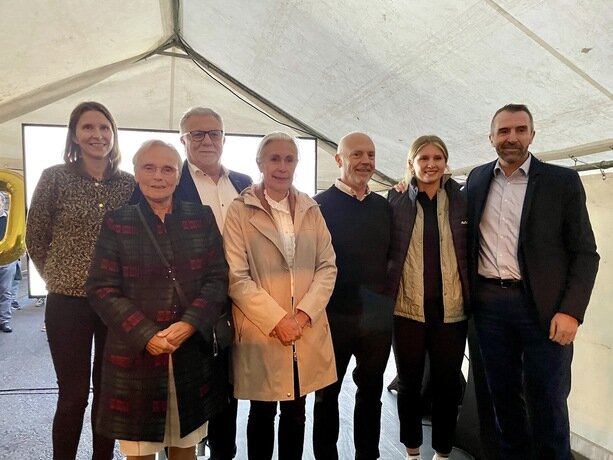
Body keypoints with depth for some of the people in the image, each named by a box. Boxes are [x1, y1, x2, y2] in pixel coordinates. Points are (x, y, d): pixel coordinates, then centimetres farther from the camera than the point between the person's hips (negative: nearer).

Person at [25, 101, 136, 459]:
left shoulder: (129, 183, 3)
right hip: (68, 302, -2)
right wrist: (58, 278, 3)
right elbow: (35, 239, 4)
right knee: (74, 394, 6)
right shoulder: (55, 178, -3)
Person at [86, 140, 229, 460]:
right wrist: (147, 336, -15)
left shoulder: (201, 218, 4)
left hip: (192, 355, 2)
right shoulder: (117, 222, 0)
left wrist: (189, 324, -15)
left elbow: (218, 278, 0)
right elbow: (101, 289, -5)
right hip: (135, 355, -1)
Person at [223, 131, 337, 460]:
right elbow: (236, 277, -10)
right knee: (262, 413, 13)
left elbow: (327, 266, 3)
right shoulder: (240, 210, -4)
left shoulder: (310, 210, 7)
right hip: (260, 331, -3)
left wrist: (304, 313, -10)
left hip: (306, 331, 3)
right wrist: (276, 319, -15)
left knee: (295, 413, 15)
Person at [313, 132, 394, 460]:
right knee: (328, 393, 13)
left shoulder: (384, 207, 8)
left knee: (371, 392, 17)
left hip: (378, 316, 4)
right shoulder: (320, 205, -6)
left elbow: (391, 257, 13)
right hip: (334, 315, -4)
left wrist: (389, 298, 6)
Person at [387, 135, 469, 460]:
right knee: (409, 382, 12)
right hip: (408, 308, -1)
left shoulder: (461, 200, 3)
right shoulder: (396, 202, 0)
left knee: (447, 384, 12)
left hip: (451, 309, 1)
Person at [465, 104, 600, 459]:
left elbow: (585, 253, -3)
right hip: (489, 303, 3)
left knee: (547, 403, 6)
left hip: (543, 307, -3)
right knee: (503, 395, 15)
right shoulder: (477, 179, 8)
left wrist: (571, 311, -13)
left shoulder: (562, 181, -1)